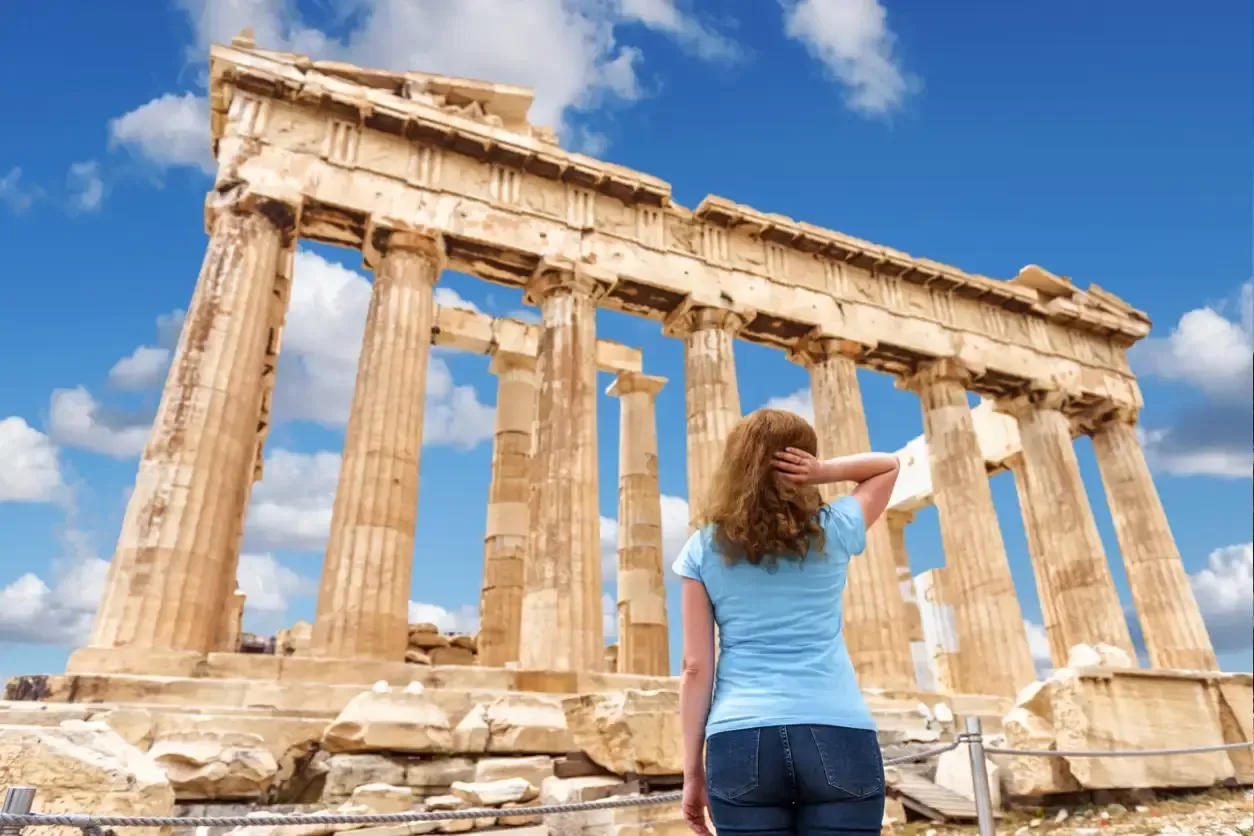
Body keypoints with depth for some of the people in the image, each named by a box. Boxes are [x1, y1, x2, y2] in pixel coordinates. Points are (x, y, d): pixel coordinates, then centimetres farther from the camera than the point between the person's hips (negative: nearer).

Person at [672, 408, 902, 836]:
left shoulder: (703, 548, 4)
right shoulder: (833, 532, 5)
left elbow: (696, 667, 2)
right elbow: (888, 466, 23)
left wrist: (692, 769, 9)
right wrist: (823, 472, 4)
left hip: (741, 741, 0)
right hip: (838, 737, 0)